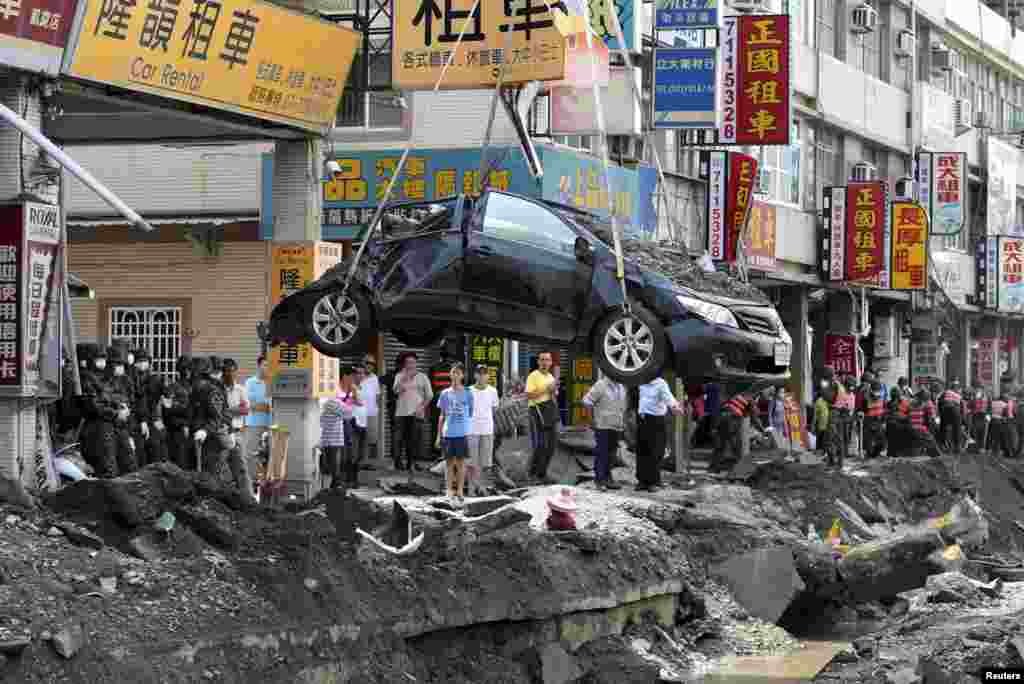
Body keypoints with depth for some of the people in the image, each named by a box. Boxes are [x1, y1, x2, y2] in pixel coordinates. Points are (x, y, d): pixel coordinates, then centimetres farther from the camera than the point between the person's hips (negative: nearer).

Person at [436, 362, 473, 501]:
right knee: (450, 461, 6)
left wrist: (471, 433, -1)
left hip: (463, 432, -2)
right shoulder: (445, 393, 6)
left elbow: (471, 414, 4)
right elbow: (442, 416, 11)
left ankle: (460, 490, 6)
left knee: (461, 461, 1)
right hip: (448, 432, 2)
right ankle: (450, 489, 12)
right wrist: (438, 435, 8)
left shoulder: (467, 394, 1)